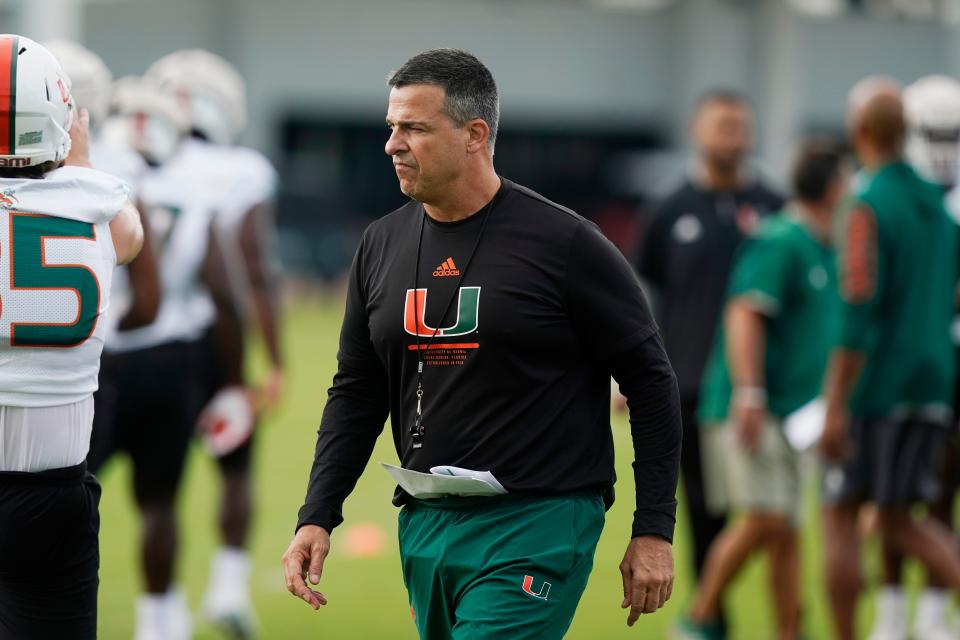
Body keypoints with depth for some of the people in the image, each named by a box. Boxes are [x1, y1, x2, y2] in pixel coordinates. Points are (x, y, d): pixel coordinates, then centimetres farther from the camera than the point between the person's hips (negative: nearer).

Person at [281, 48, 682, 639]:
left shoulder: (563, 243, -8)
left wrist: (653, 532, -6)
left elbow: (650, 383, -3)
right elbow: (356, 393, 16)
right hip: (425, 524, 7)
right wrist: (317, 517, 6)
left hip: (537, 526, -7)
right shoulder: (382, 246, 9)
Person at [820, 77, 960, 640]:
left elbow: (859, 314, -19)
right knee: (899, 518, 13)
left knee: (841, 514, 7)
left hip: (878, 383, -7)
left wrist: (837, 407, -19)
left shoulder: (871, 207, -14)